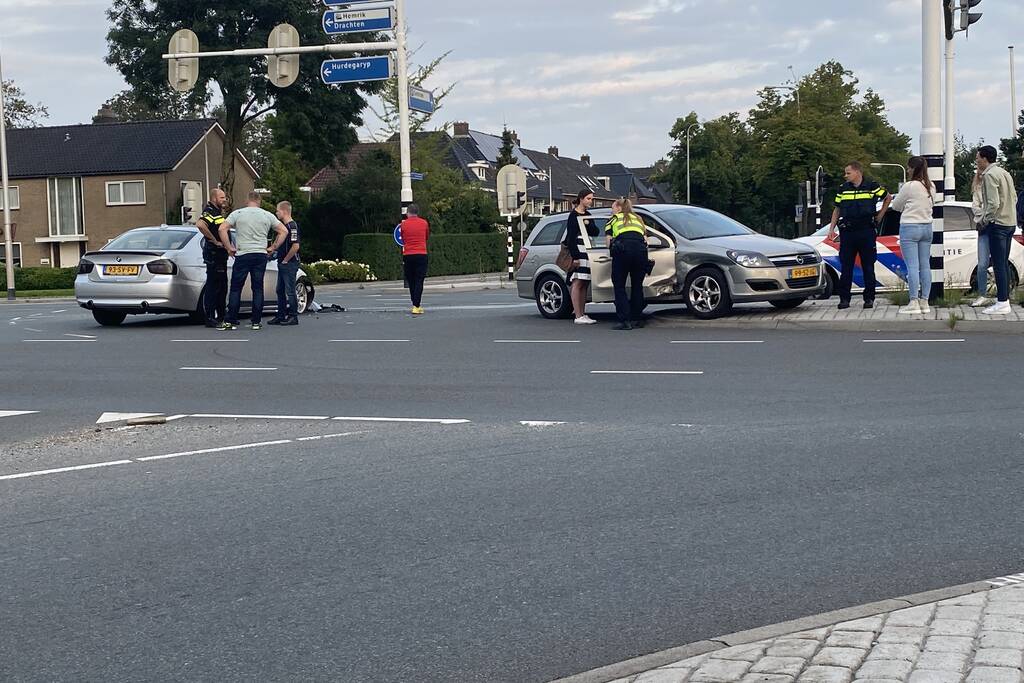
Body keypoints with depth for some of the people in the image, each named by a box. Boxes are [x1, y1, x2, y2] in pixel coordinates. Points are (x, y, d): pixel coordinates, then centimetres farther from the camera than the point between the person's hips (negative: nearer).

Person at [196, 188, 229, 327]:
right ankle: (210, 318, -6)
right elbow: (200, 224, -33)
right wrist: (214, 241, -25)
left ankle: (221, 317, 23)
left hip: (221, 254, 10)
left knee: (222, 287, 15)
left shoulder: (218, 211, 17)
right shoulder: (209, 211, -13)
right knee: (213, 286, -8)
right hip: (213, 254, -10)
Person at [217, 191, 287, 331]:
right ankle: (256, 322, 5)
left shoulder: (237, 213, 1)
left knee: (236, 288, 4)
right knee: (258, 289, 6)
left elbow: (222, 228, -7)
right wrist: (273, 248, 7)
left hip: (243, 255, -2)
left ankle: (231, 321, 1)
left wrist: (229, 248, -1)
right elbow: (284, 231, 5)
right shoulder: (268, 215, 7)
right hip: (261, 256, 2)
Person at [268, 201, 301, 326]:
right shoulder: (283, 225, 15)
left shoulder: (292, 226, -15)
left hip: (290, 264, -10)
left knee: (290, 291, -6)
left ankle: (293, 317, -1)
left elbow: (295, 246, -22)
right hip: (282, 264, 10)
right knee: (280, 291, 12)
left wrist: (285, 260, -15)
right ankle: (281, 316, 18)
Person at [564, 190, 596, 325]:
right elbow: (571, 237, -12)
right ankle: (578, 316, -15)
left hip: (587, 252, 8)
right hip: (576, 251, -8)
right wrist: (574, 257, -18)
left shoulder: (588, 215, 20)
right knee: (577, 283, -11)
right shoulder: (574, 215, -4)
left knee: (584, 284, 6)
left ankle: (582, 314, 8)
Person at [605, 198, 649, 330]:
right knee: (637, 285, 16)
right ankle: (637, 319, 19)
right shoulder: (638, 219, 32)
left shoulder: (614, 218, 23)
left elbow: (609, 241, 17)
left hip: (623, 248, -3)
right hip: (640, 248, 3)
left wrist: (613, 250, 37)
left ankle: (625, 321, -4)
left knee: (619, 286, 4)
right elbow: (646, 239, 22)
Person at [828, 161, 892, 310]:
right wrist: (831, 228, 5)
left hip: (867, 231, -2)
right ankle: (844, 299, 6)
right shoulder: (843, 189, 8)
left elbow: (888, 198, 15)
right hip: (847, 232, 2)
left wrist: (880, 216, 10)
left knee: (868, 267, 3)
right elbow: (837, 210, 14)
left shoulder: (872, 187, 0)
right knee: (846, 267, 2)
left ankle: (869, 299, 9)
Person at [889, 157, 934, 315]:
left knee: (912, 266, -7)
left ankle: (914, 303, -9)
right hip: (927, 227, 7)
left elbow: (895, 206, -1)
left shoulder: (909, 186, -13)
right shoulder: (931, 187, 7)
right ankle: (924, 302, 9)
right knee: (925, 265, 7)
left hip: (910, 228, -7)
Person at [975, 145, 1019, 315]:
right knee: (1004, 263, 14)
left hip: (998, 224, -9)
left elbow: (993, 203, -20)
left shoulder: (989, 175, -13)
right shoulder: (1005, 173, 16)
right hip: (1010, 223, 9)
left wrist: (984, 221, -9)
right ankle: (1004, 298, 19)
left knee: (999, 264, -9)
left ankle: (1002, 303, -10)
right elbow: (1014, 197, 18)